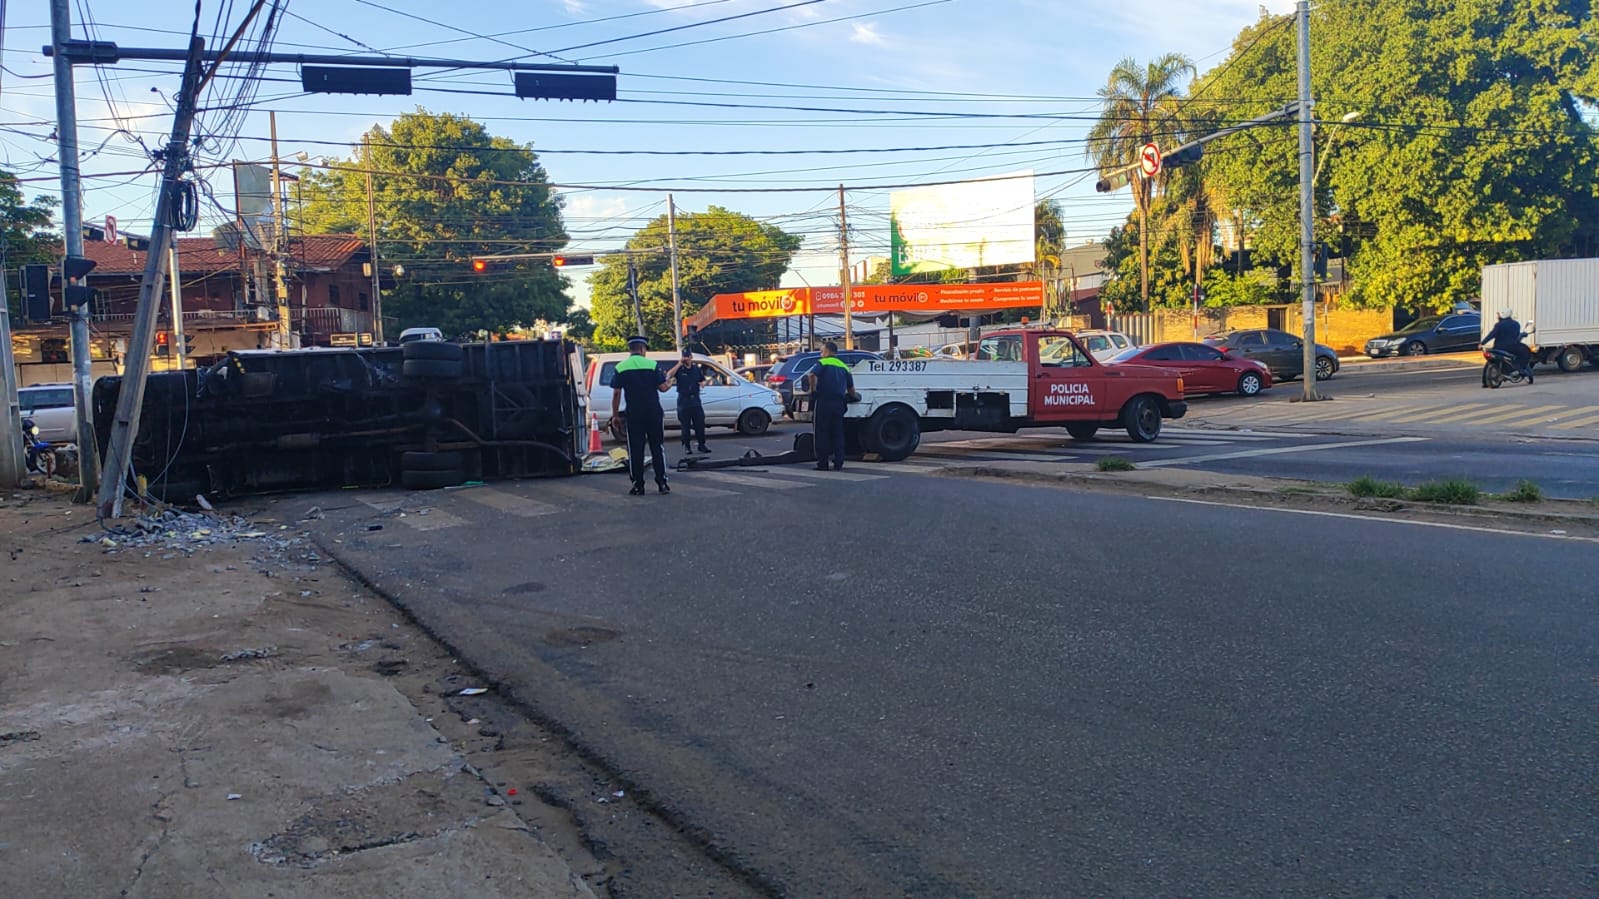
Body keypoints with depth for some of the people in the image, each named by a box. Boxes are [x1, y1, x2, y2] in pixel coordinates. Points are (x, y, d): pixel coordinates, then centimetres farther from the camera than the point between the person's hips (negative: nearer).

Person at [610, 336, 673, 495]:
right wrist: (669, 383, 20)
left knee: (635, 449, 5)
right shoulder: (652, 365, -3)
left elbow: (616, 393, -2)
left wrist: (615, 414, 5)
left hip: (634, 414, 0)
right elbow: (662, 388, -2)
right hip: (653, 413, 0)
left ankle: (638, 486, 4)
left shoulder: (620, 368, 0)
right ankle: (662, 483, 7)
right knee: (657, 447, 8)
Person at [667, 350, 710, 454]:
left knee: (700, 423, 2)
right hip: (683, 400, -3)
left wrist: (702, 383, -1)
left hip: (695, 399, 3)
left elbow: (702, 380, 23)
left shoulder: (697, 368, 11)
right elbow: (669, 375, -20)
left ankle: (702, 445, 10)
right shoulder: (679, 369, -1)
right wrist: (679, 364, -18)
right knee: (685, 425, 1)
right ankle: (686, 447, 7)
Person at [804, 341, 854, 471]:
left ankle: (822, 463, 1)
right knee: (838, 434, 10)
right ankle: (838, 464, 7)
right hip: (839, 404, 5)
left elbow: (812, 375, -21)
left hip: (823, 402, -5)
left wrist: (812, 390, -7)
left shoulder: (822, 363, -1)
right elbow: (851, 389, 18)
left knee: (822, 434, 1)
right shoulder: (844, 366, 17)